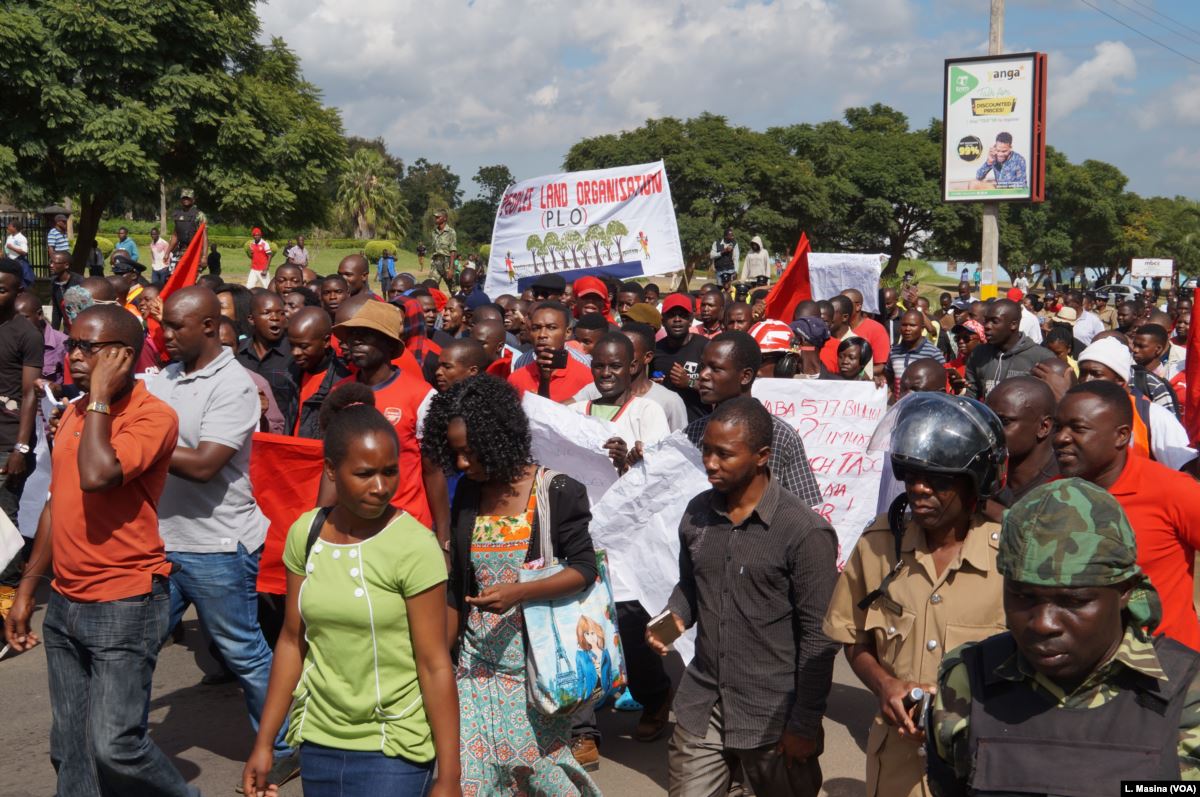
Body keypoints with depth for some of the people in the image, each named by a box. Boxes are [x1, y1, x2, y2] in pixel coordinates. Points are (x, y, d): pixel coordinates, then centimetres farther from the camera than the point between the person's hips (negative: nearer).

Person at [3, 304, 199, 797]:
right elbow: (57, 504, 18)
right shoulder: (74, 412, 11)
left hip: (124, 606, -8)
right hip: (64, 604, 8)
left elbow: (96, 476, -30)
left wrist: (101, 397, -18)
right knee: (70, 751, 13)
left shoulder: (153, 416, -14)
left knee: (114, 746, -8)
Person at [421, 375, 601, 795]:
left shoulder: (557, 492, -10)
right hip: (477, 662, 4)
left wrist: (517, 592, -24)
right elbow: (456, 590, 11)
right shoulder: (467, 495, 5)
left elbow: (583, 569, -12)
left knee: (537, 757, 5)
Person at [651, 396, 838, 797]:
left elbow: (818, 636, -12)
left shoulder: (806, 531, -15)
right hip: (701, 706, 5)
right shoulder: (697, 513, 2)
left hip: (773, 717, -4)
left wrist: (805, 724, -10)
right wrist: (674, 617, -4)